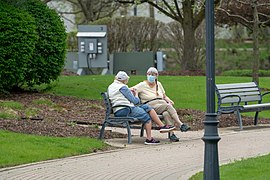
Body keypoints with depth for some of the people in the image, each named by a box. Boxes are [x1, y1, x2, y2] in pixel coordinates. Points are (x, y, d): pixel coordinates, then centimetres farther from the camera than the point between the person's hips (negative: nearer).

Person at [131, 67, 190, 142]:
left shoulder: (158, 84, 19)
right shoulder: (142, 85, 4)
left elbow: (164, 96, 24)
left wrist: (169, 101, 3)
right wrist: (132, 90, -27)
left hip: (161, 103, 4)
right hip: (151, 104, -4)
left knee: (166, 113, -33)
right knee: (168, 106, -31)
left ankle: (171, 134, -41)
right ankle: (180, 125, -31)